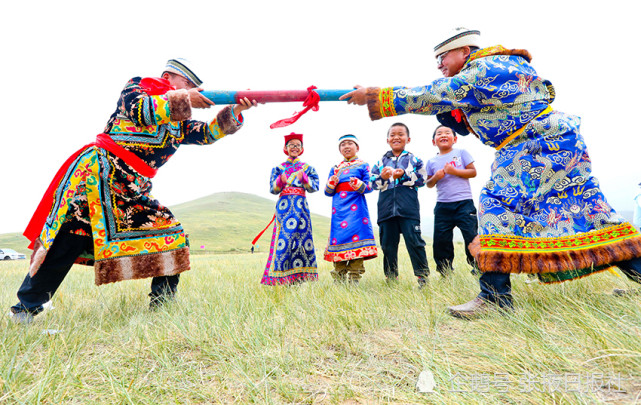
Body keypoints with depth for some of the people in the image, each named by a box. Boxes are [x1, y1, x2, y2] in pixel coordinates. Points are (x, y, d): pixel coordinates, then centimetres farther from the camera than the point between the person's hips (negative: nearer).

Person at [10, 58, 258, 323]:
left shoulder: (179, 124, 18)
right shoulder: (138, 86, 4)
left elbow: (209, 133, 11)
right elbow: (140, 110, -17)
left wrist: (237, 110, -4)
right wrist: (181, 99, -12)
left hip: (132, 192, 6)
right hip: (97, 174, -6)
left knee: (172, 235, -7)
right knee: (67, 240, -7)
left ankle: (162, 304, 0)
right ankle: (25, 308, 11)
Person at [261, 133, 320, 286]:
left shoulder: (307, 168, 14)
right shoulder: (278, 168, 15)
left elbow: (314, 187, 2)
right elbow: (273, 189, 5)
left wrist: (303, 177, -17)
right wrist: (280, 180, -16)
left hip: (301, 207, 1)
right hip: (284, 206, 0)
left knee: (302, 237, -6)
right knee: (283, 239, -9)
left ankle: (300, 276, -1)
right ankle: (281, 278, -6)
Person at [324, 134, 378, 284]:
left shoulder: (363, 166, 10)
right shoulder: (335, 169, 20)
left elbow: (369, 187, 0)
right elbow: (328, 192, 17)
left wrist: (359, 185, -21)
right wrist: (331, 183, -4)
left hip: (356, 208, -3)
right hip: (338, 209, 3)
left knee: (356, 238, -10)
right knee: (338, 236, -1)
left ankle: (354, 278, -3)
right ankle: (338, 279, 7)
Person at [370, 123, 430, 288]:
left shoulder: (413, 159, 12)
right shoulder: (381, 162, 17)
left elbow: (421, 179, 1)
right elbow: (373, 182, 10)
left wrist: (404, 175, -11)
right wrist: (382, 178, -9)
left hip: (408, 207, -2)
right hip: (386, 207, 3)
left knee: (414, 240, -6)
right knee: (388, 244, 6)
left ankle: (422, 276, 6)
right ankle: (391, 278, 19)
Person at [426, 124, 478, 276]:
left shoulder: (461, 153, 6)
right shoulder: (432, 162, 11)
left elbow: (473, 172, -1)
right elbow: (428, 184, 14)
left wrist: (454, 171, -12)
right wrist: (435, 177, -7)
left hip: (464, 202, -2)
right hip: (442, 205, 3)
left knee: (471, 235, -6)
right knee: (441, 239, 3)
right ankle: (445, 272, 17)